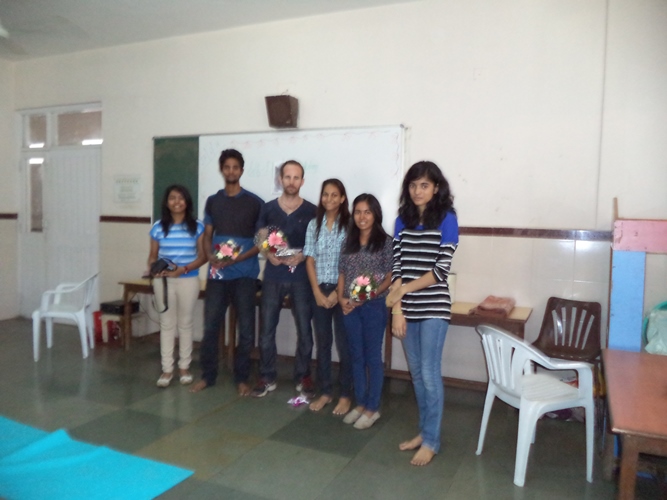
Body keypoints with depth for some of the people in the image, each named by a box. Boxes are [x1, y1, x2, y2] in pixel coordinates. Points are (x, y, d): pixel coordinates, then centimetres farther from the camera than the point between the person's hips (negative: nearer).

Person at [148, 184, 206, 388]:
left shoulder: (197, 227, -1)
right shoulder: (158, 227, 3)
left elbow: (203, 256, -3)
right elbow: (153, 255, 8)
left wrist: (184, 269, -17)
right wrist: (153, 268, -13)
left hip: (188, 280, -1)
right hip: (163, 281, 1)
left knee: (186, 323, 8)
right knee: (167, 323, 8)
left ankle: (184, 367, 22)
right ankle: (167, 369, 17)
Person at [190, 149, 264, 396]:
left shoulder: (254, 202, -1)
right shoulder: (212, 201, 10)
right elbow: (207, 236, 14)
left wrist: (239, 257, -16)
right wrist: (211, 256, -6)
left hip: (245, 274, -3)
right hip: (217, 274, 3)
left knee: (246, 329, 3)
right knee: (210, 326, 6)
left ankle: (241, 378, 17)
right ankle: (207, 375, 22)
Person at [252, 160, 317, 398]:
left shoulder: (311, 211, 0)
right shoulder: (268, 208, 5)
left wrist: (303, 256, -15)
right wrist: (269, 255, -10)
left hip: (301, 278, -1)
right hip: (273, 276, 1)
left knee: (304, 329, 6)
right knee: (267, 329, 5)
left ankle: (303, 376, 22)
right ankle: (267, 377, 19)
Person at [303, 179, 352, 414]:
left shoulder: (349, 224, -5)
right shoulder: (314, 225, 6)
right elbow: (310, 260, 4)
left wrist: (338, 292, -11)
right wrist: (317, 292, -5)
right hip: (319, 291, 4)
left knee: (344, 343, 3)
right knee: (322, 342, 10)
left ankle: (345, 395, 16)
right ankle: (325, 392, 23)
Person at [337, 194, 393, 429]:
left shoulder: (385, 241, -6)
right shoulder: (349, 241, 8)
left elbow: (390, 277, -8)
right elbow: (342, 273, 10)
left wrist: (371, 294, -19)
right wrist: (341, 298, -3)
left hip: (374, 306, -5)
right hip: (350, 307, 5)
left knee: (373, 357, 5)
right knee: (356, 357, 13)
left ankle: (372, 408, 18)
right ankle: (360, 404, 27)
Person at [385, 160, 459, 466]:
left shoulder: (446, 219, -5)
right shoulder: (402, 220, 8)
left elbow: (441, 269, -12)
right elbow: (397, 268, 3)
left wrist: (403, 290, -12)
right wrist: (397, 309, -4)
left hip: (434, 308, -4)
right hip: (408, 308, 5)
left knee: (430, 374, -1)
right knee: (416, 374, 13)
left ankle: (431, 441, 15)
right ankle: (423, 432, 29)